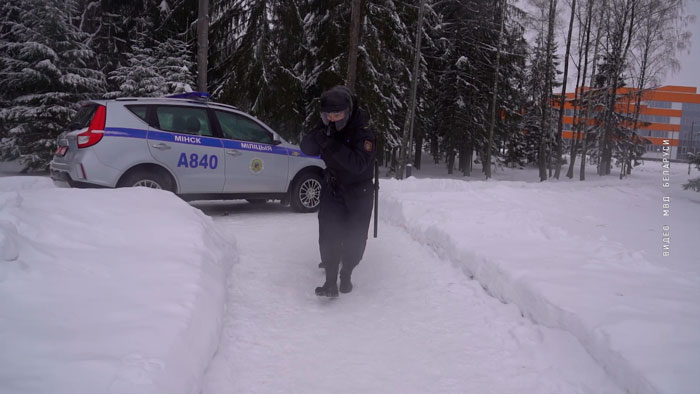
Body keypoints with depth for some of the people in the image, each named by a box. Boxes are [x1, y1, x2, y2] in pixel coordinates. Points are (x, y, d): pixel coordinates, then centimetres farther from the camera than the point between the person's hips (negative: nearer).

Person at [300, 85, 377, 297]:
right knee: (328, 232, -11)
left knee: (355, 238, 5)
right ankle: (331, 281, -7)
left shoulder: (363, 132, -23)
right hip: (332, 187, 3)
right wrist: (318, 137, -29)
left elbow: (358, 164, -34)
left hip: (358, 190, -2)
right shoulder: (325, 126, -7)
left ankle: (346, 274, 27)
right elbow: (307, 149, -8)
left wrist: (333, 146, -43)